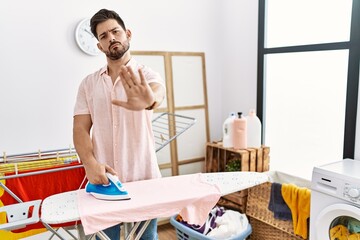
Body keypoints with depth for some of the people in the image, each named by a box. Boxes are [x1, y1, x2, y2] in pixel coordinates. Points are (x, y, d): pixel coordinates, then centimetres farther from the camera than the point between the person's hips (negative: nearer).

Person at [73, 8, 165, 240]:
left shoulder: (147, 75, -3)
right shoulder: (88, 84, 6)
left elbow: (158, 92, -27)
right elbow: (81, 128, 0)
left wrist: (149, 101, -52)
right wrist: (90, 163, -19)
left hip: (144, 179, -2)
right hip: (104, 179, 2)